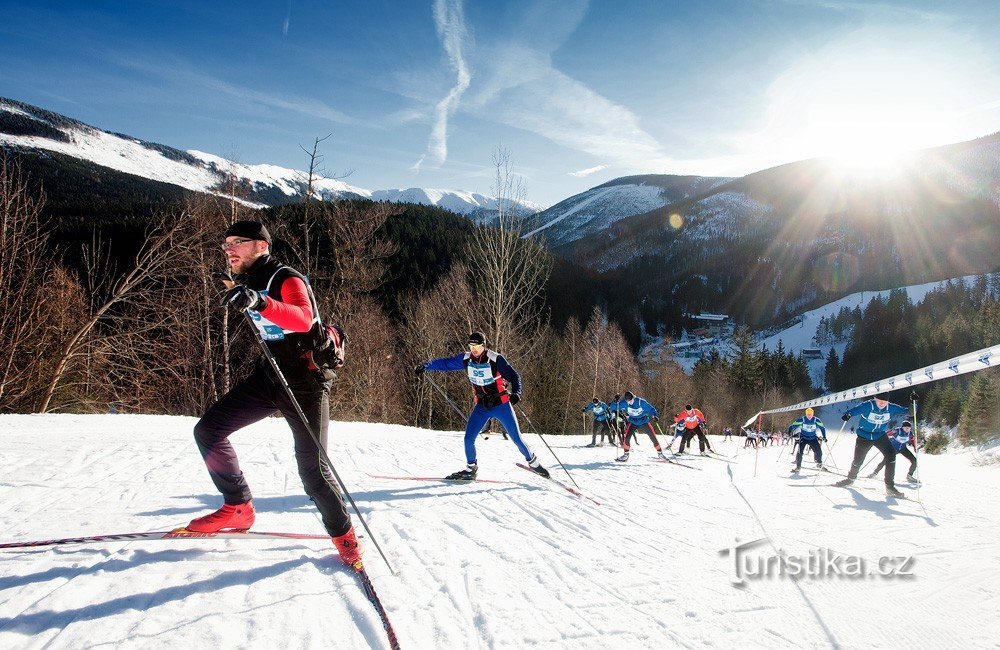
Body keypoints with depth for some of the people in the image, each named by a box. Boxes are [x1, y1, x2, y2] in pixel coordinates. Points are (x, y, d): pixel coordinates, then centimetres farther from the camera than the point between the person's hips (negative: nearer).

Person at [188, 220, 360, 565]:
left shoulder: (287, 279, -17)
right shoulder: (248, 284, 8)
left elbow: (304, 319, -39)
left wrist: (260, 303, -53)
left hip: (305, 380, -8)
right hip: (268, 376, 8)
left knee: (312, 467, -9)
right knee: (208, 430, -3)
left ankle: (343, 535, 12)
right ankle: (238, 509, 11)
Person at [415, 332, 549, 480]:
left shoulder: (496, 359, -19)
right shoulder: (465, 359, -6)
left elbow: (513, 376, -16)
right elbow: (445, 363, 4)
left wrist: (516, 392, -33)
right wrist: (426, 366, -5)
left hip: (501, 405, -4)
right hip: (481, 406, 4)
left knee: (516, 438, 3)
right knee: (469, 438, -5)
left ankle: (533, 462, 27)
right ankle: (470, 469, 17)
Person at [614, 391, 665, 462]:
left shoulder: (641, 402, -26)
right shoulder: (624, 403, -21)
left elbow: (650, 408, -21)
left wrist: (655, 416, -37)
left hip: (644, 421, -1)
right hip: (632, 421, 1)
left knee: (653, 437, -4)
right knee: (626, 437, -16)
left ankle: (660, 453, 13)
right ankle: (626, 455, -2)